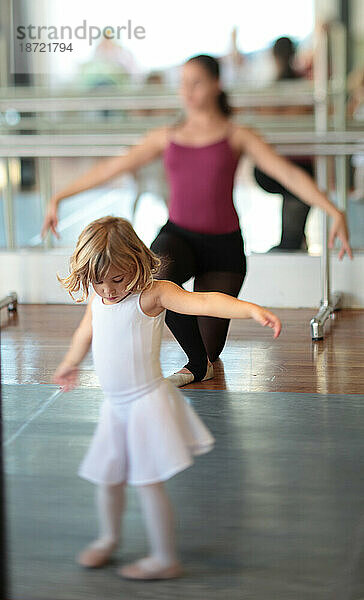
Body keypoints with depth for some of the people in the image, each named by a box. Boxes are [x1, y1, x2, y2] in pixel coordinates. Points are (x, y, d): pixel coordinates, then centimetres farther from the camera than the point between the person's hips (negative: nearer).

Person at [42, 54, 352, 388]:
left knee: (209, 350, 0)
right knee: (157, 275, -38)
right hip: (178, 237, 1)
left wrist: (335, 213, -22)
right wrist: (59, 197, 11)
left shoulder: (237, 136, 0)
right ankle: (199, 363, -18)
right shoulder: (166, 138, 8)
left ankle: (203, 361, 41)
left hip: (223, 244, -1)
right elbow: (112, 168, 13)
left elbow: (289, 173, -10)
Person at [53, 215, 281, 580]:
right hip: (114, 405, 7)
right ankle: (108, 537, 44)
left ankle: (165, 559, 11)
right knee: (107, 477, 19)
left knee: (148, 482, -4)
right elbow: (86, 332, 25)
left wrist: (252, 310, -49)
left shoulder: (151, 294, -19)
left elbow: (203, 302, -34)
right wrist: (70, 364, 43)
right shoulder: (96, 298, 3)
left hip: (147, 401, -7)